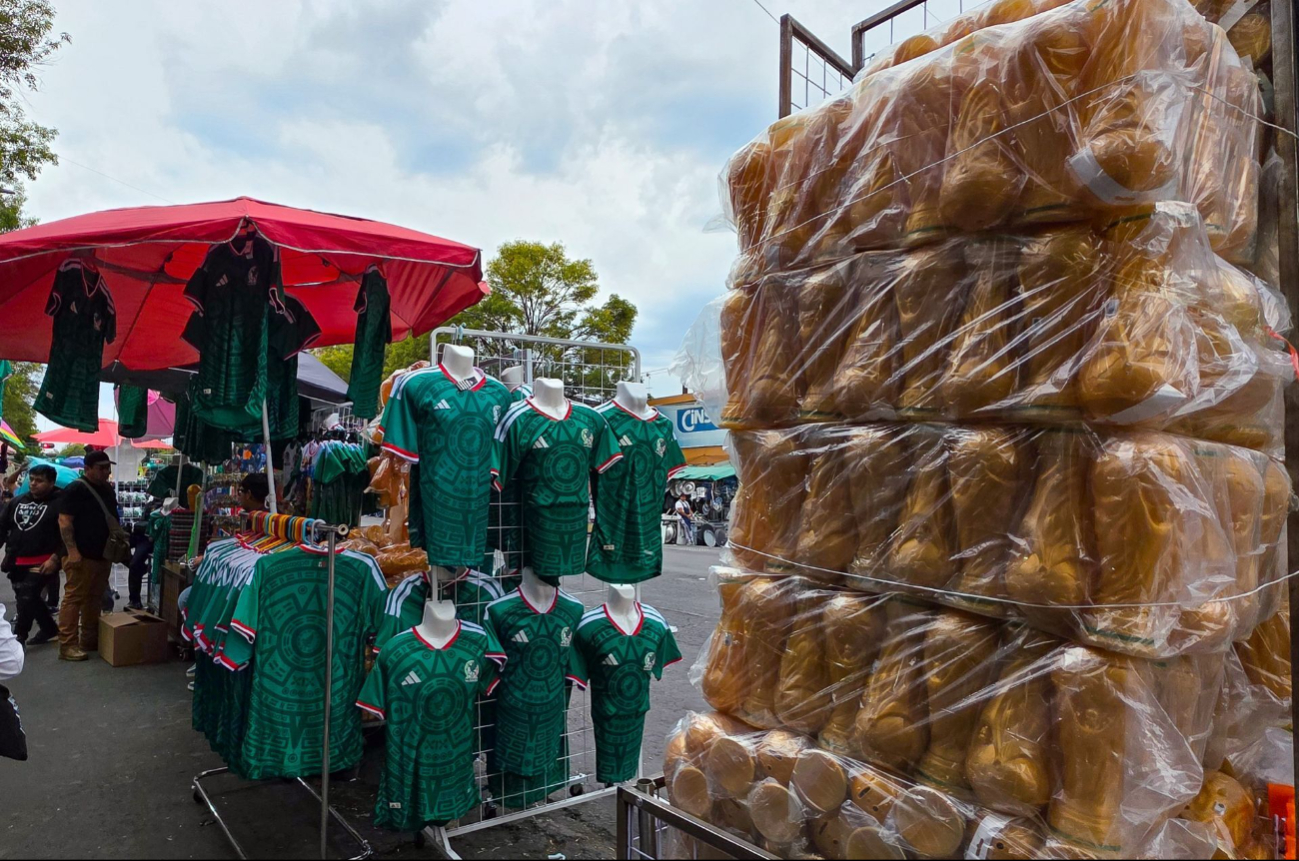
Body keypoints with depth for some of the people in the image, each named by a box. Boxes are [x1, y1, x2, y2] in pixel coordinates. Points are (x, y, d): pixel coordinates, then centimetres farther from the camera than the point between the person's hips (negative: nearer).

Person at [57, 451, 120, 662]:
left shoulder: (108, 489, 14)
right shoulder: (76, 489, -10)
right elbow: (64, 521, -16)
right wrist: (72, 551, -22)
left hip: (103, 555, 8)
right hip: (82, 556, -8)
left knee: (95, 599, 13)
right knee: (74, 598, -6)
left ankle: (90, 640, 21)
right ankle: (67, 645, -3)